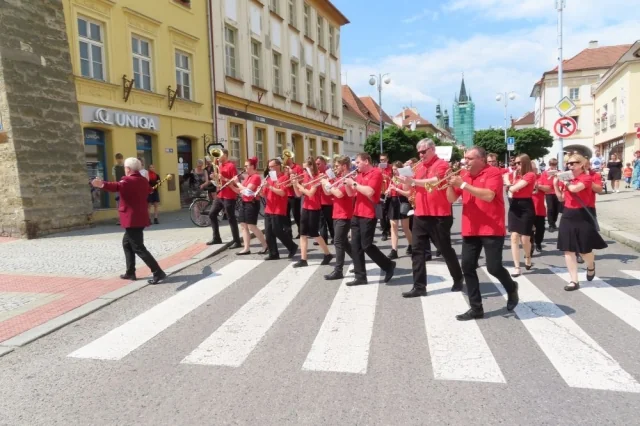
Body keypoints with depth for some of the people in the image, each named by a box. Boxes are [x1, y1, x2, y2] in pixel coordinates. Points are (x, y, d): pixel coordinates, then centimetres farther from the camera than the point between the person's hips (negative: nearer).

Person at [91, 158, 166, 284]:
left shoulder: (129, 180, -15)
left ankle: (158, 273, -10)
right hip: (139, 218, 9)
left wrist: (103, 184, -57)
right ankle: (130, 273, 24)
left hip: (132, 219, -9)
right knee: (127, 243, 21)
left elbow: (117, 186, -38)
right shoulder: (143, 181, 11)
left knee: (138, 248, -6)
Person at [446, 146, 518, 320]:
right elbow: (451, 199, 9)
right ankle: (476, 308, 11)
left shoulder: (493, 173, -8)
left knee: (494, 267, -6)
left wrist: (463, 184, -22)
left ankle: (511, 288, 29)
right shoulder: (465, 176, 11)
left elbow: (489, 196, -23)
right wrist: (451, 184, -10)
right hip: (470, 230, 6)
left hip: (491, 229, -6)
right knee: (467, 267, 1)